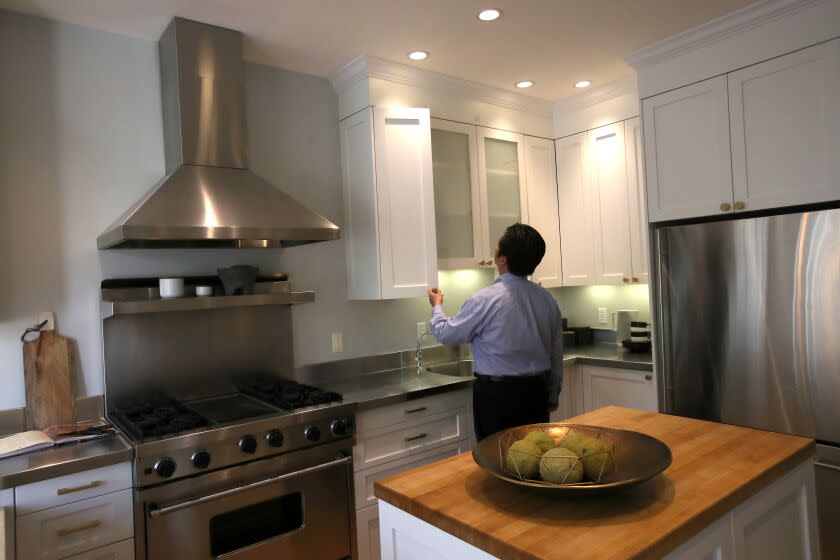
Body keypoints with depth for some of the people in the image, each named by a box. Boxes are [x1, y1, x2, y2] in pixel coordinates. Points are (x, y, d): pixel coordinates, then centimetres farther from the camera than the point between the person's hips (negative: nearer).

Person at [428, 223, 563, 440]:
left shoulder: (486, 299, -18)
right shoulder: (547, 298, 0)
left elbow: (447, 334, -5)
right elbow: (556, 353, 7)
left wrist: (437, 306, 15)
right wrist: (553, 394, 21)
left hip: (496, 394, -5)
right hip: (536, 391, 5)